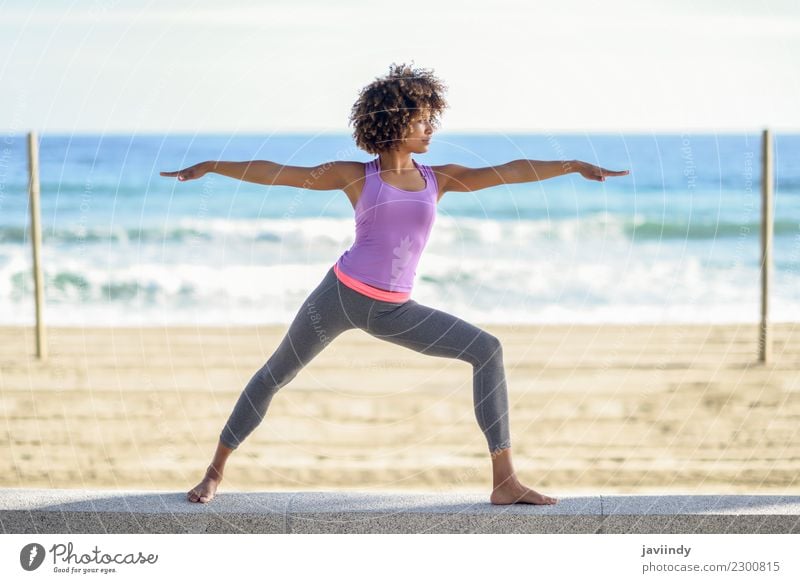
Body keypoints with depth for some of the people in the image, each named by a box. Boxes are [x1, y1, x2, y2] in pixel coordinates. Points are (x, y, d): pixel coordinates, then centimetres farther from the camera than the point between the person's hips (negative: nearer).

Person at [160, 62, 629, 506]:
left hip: (395, 311, 3)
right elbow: (276, 174, 1)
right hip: (342, 293, -3)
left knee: (488, 350, -9)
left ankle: (505, 481, -10)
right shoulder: (356, 176, 0)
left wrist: (575, 166, -7)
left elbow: (508, 172, 0)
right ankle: (216, 471, 20)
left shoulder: (439, 179, 7)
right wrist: (211, 166, -2)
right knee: (276, 375, 2)